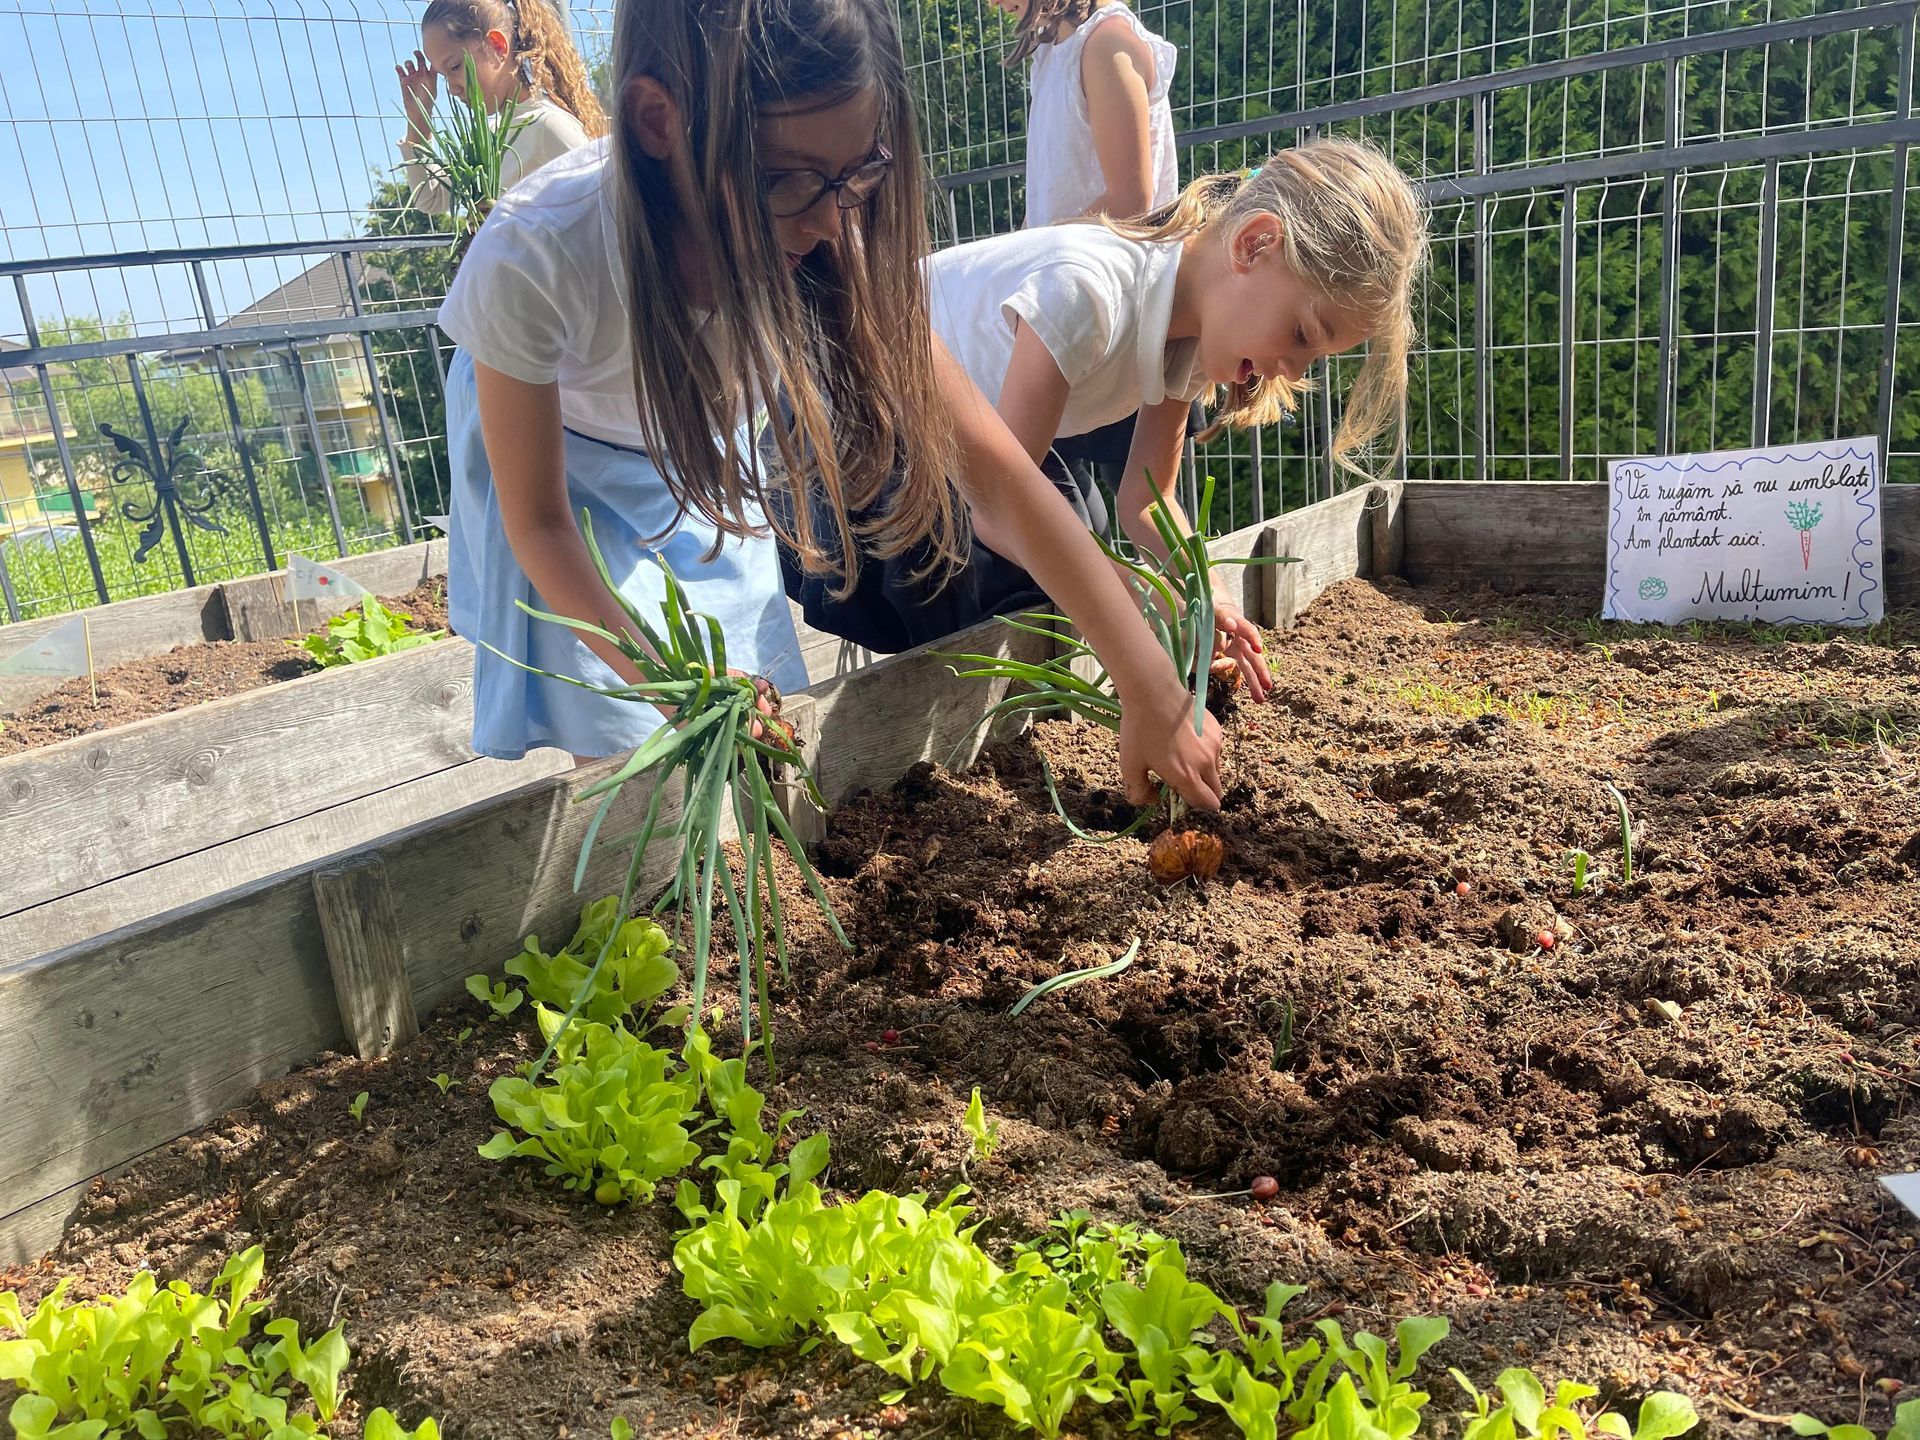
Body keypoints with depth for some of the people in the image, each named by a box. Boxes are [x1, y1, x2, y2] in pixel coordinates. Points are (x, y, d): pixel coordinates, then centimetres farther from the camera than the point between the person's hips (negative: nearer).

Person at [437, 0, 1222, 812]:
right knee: (624, 748, -8)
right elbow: (538, 523, -24)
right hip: (556, 447, -2)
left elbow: (996, 471, -31)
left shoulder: (839, 243, -31)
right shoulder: (534, 259, -39)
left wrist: (1153, 694, -34)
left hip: (705, 452, 3)